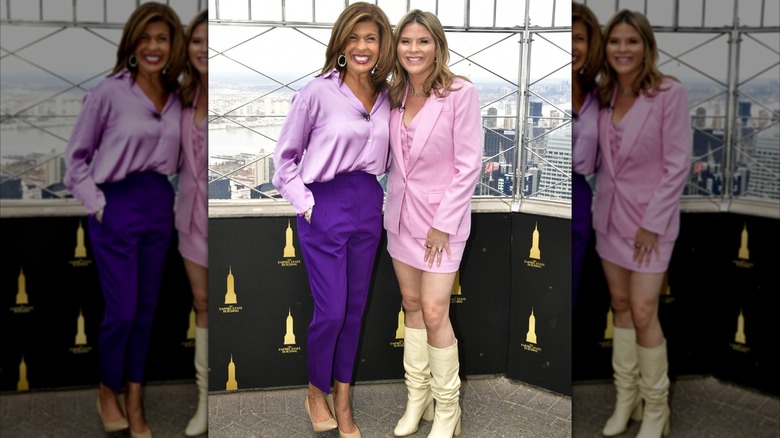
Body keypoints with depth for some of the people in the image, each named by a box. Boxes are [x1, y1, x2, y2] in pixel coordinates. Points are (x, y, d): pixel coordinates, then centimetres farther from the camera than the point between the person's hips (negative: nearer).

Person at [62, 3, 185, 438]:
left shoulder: (177, 96, 4)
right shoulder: (108, 93, -9)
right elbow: (76, 156, -1)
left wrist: (167, 193, 2)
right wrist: (95, 203, -6)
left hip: (160, 207, 4)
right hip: (117, 206, -4)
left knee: (147, 308, 10)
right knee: (122, 310, -2)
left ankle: (134, 399, 23)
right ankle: (108, 394, 22)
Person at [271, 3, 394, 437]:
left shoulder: (387, 96, 4)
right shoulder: (317, 93, -10)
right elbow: (285, 155, -1)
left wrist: (376, 193, 7)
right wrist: (303, 202, -6)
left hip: (368, 205, 5)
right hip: (325, 205, -5)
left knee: (355, 308, 11)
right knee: (330, 312, -2)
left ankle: (343, 399, 25)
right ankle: (316, 393, 23)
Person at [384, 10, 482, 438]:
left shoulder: (460, 92, -14)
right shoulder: (395, 93, 3)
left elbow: (469, 165, -15)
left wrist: (443, 224, -15)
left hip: (442, 215, -6)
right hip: (401, 211, 6)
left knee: (434, 311, -6)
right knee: (411, 303, 12)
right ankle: (417, 396, 25)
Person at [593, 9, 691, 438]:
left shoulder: (669, 93, -13)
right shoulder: (604, 94, 4)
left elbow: (677, 165, -14)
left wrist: (652, 222, -15)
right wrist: (601, 203, 2)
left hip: (649, 214, -6)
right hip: (609, 212, 6)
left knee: (643, 312, -5)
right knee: (620, 304, 11)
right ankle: (625, 395, 24)